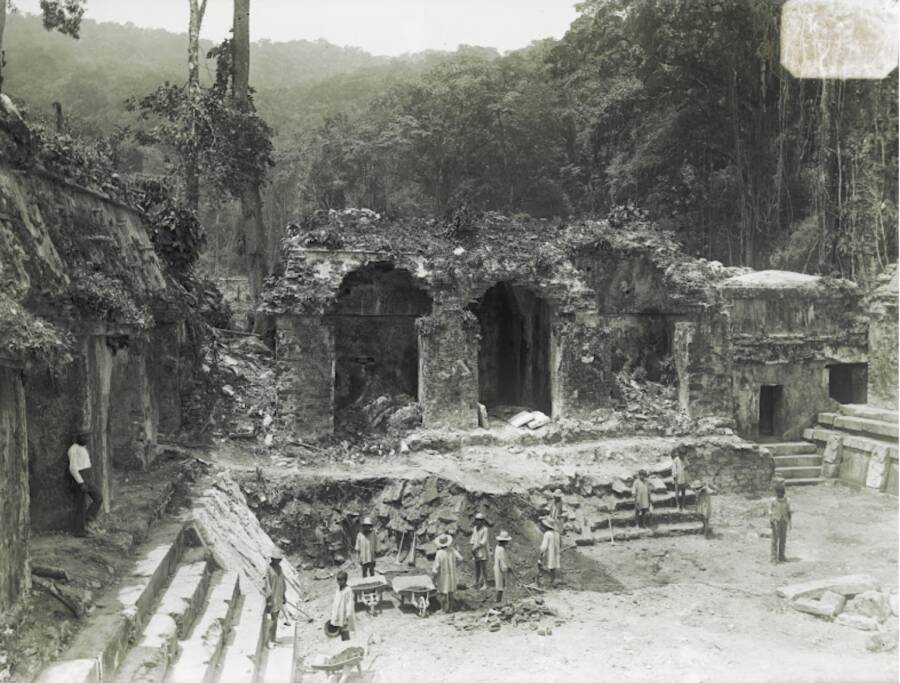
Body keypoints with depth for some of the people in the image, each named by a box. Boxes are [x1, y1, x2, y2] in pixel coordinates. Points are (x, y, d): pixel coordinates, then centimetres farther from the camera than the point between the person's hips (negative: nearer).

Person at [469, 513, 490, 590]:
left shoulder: (485, 529, -15)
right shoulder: (475, 528, 6)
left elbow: (483, 542, -18)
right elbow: (473, 539, 10)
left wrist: (475, 548, -16)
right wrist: (472, 548, -3)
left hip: (483, 551, -6)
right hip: (476, 551, 6)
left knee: (483, 568, -2)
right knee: (477, 567, 12)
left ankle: (485, 584, 4)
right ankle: (477, 581, 24)